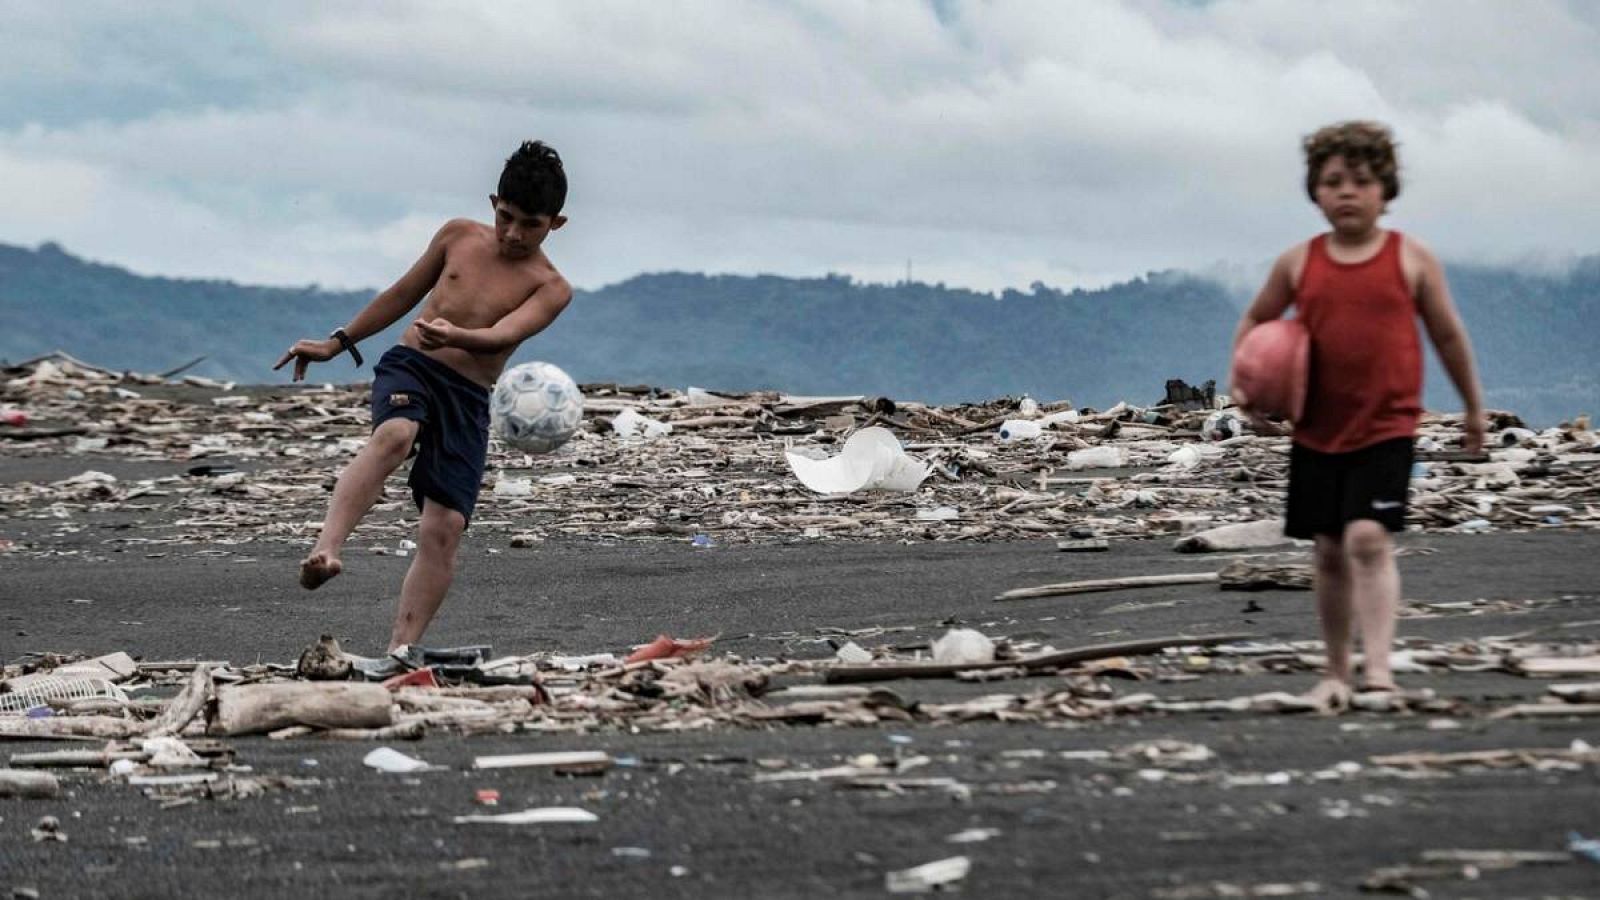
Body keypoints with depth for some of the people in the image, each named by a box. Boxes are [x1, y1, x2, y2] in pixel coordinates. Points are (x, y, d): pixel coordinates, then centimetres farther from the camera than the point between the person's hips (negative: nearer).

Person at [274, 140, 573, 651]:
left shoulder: (550, 289, 0)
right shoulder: (459, 236, 10)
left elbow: (503, 335, -20)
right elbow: (405, 293, 22)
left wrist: (455, 336, -41)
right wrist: (337, 343, 24)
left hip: (467, 401, 0)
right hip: (409, 365, 0)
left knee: (444, 530, -12)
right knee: (395, 437, -35)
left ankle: (400, 651, -8)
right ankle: (326, 550, -51)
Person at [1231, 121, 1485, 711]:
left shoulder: (1410, 259, -1)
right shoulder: (1299, 263, 3)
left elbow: (1448, 335, 8)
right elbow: (1255, 320, 17)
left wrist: (1474, 408, 15)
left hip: (1386, 429, -3)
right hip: (1317, 433, 3)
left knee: (1369, 539, -19)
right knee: (1329, 552, 10)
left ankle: (1378, 668, -24)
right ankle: (1336, 674, 22)